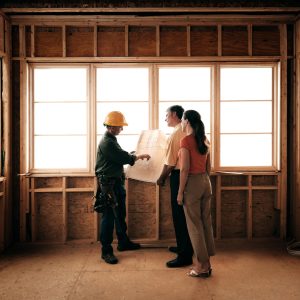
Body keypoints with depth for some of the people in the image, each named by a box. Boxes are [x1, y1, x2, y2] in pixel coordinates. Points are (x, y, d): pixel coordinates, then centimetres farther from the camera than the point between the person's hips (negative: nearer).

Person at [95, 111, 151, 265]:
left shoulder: (111, 140, 15)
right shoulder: (106, 142, -18)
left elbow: (121, 157, 20)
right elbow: (123, 158, -20)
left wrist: (134, 156, 8)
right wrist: (139, 156, -7)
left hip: (116, 181, 10)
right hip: (108, 183, -10)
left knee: (120, 214, 19)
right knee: (108, 217, -4)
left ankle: (123, 242, 33)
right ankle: (106, 251, 4)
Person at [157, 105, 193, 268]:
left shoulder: (176, 134, -16)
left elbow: (170, 163, -16)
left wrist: (161, 179, -2)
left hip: (178, 176, -9)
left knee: (179, 216, -3)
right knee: (183, 215, 19)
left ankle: (185, 256, 3)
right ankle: (184, 247, 32)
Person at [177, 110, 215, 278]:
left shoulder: (186, 141, -13)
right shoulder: (204, 140, 9)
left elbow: (185, 169, -17)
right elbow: (209, 166, 14)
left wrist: (180, 192, -12)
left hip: (192, 182, -7)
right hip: (206, 182, 8)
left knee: (195, 225, 2)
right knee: (206, 222, 12)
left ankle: (202, 265, 9)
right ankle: (207, 263, 21)